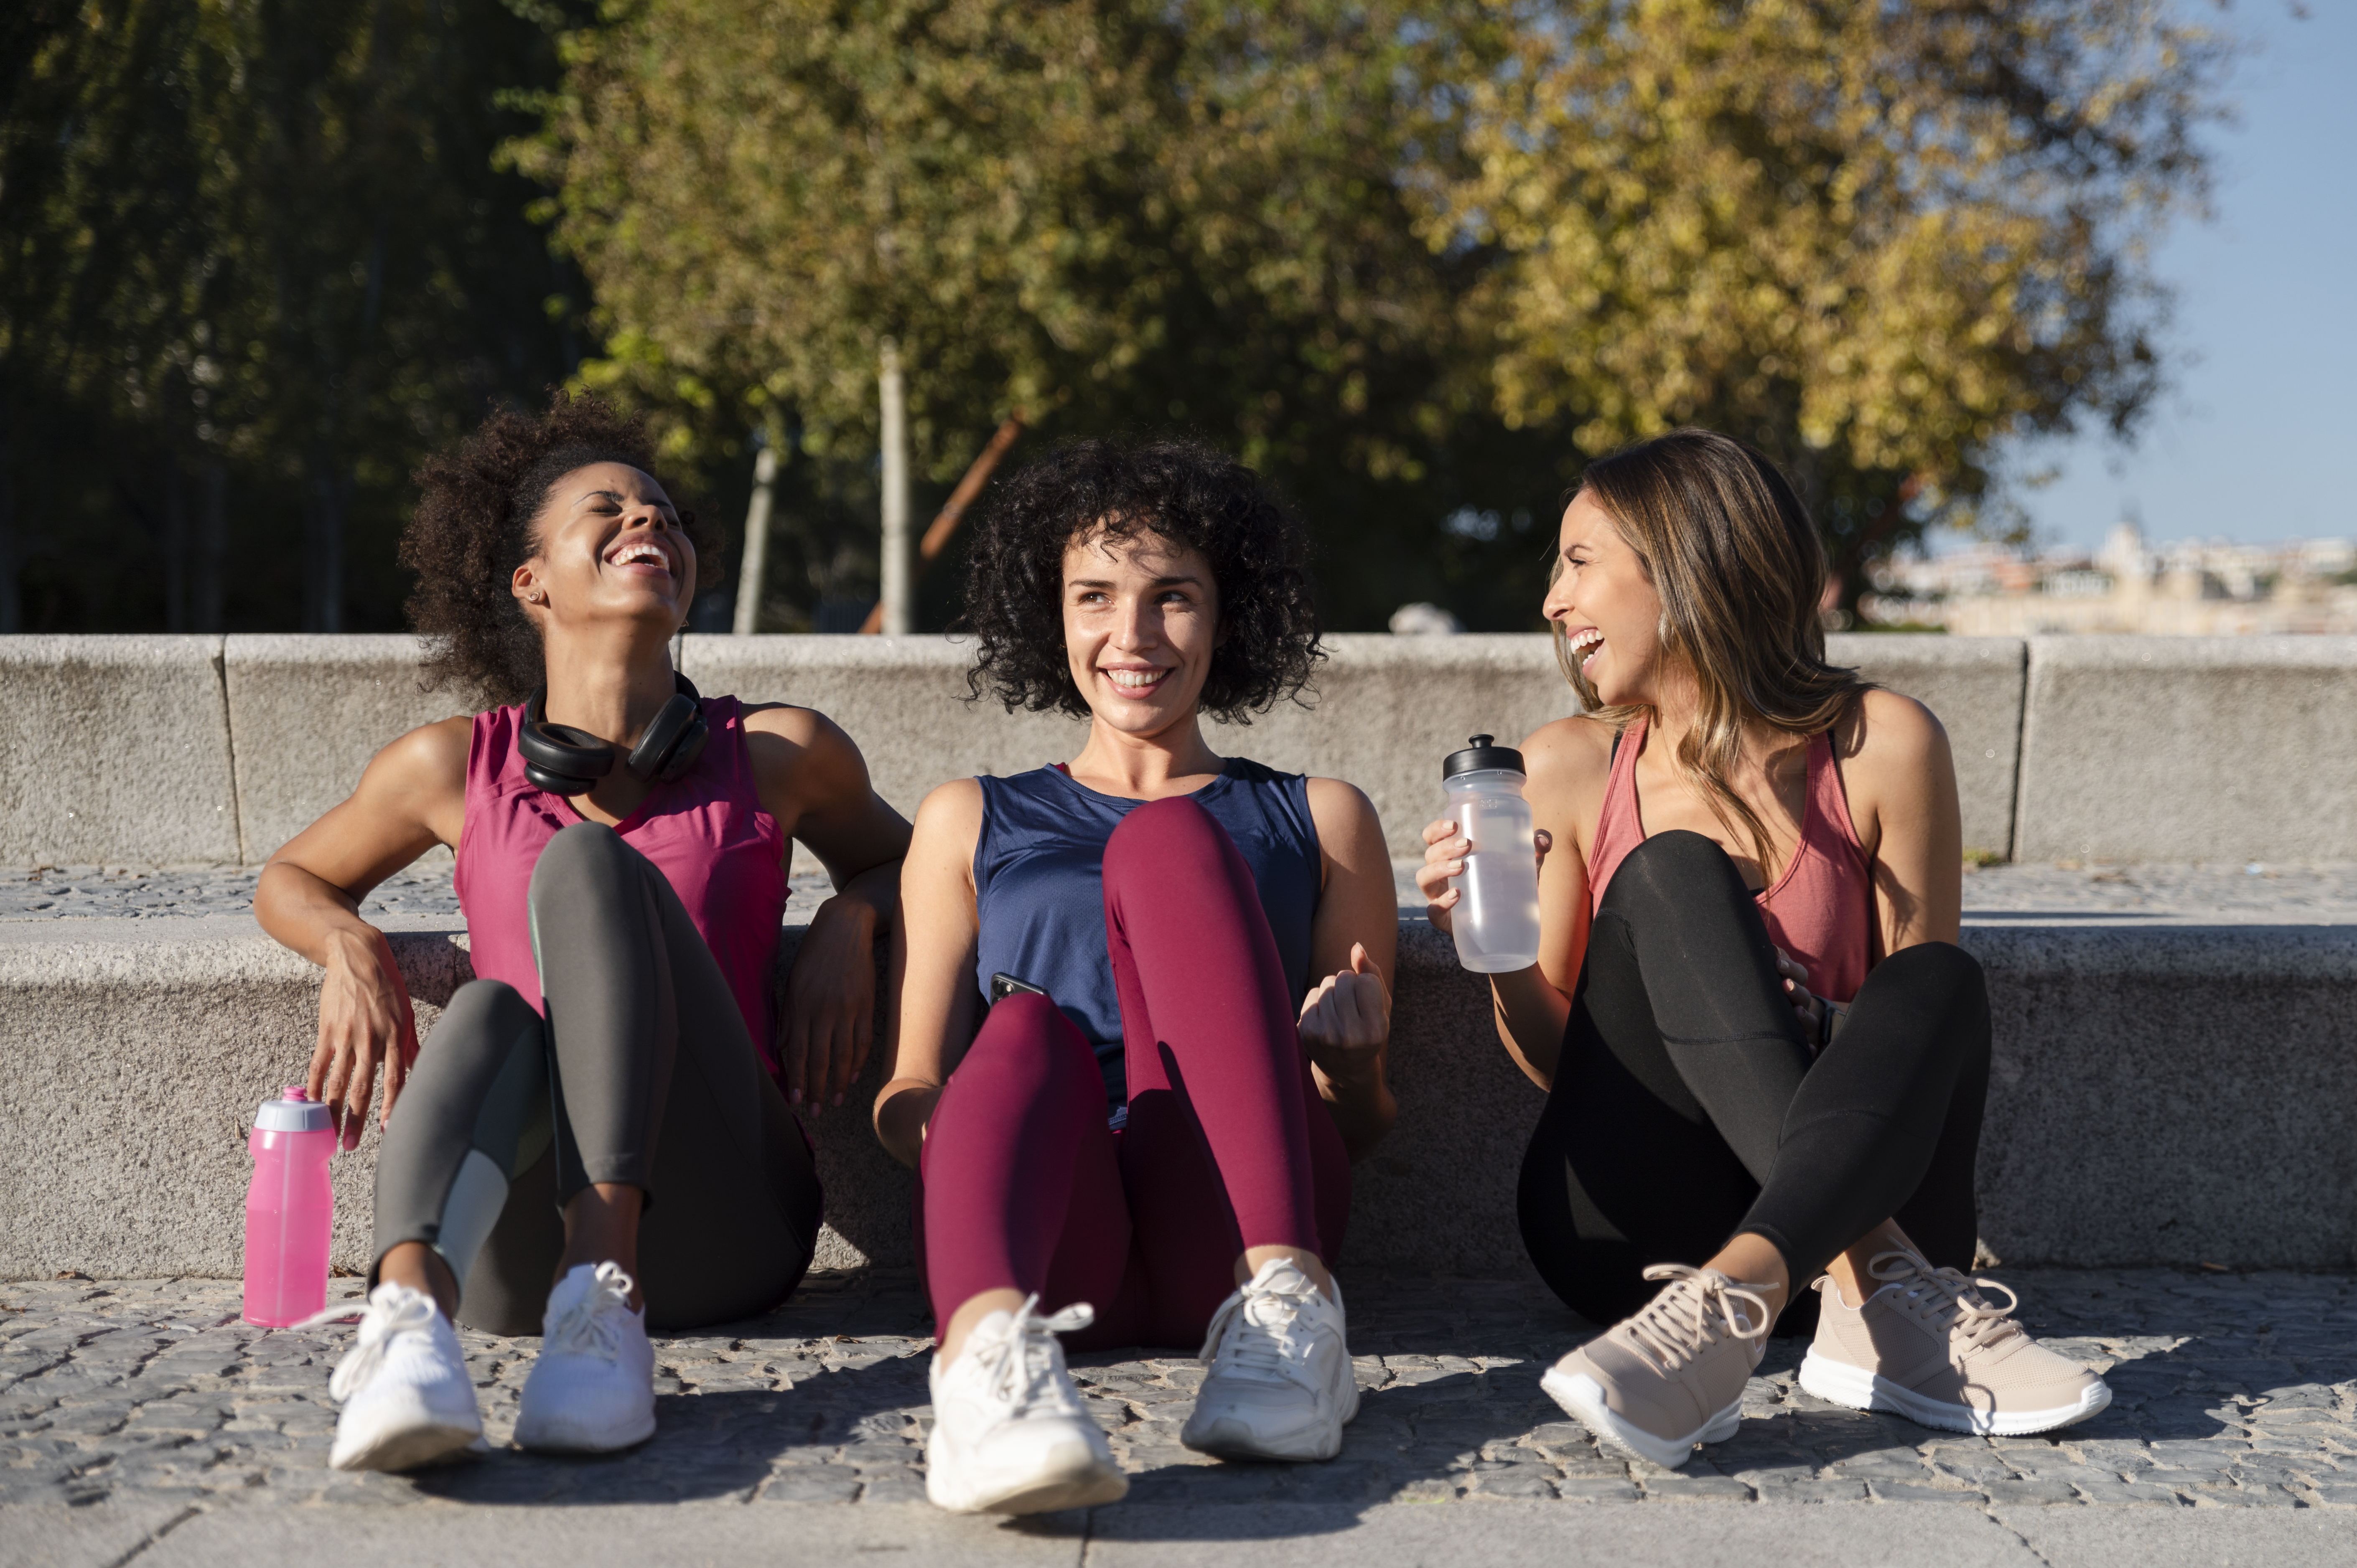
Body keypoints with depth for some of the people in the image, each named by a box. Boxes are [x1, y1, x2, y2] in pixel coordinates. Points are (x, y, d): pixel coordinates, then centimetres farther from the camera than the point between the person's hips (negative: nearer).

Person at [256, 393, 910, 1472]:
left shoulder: (779, 755, 9)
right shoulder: (457, 768, 11)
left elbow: (903, 860, 27)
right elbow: (291, 878, 27)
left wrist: (850, 920, 2)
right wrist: (352, 948, 2)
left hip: (719, 1232, -1)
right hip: (513, 1252, 1)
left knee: (584, 861, -20)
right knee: (489, 1011, -30)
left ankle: (609, 1304, -39)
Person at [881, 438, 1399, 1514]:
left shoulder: (1318, 820, 26)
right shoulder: (971, 823, 27)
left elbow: (1363, 1130, 21)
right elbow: (911, 1092, 20)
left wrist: (1352, 1061, -3)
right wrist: (908, 1113, -4)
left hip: (1234, 1222, 0)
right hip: (1055, 1247, 0)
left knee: (1166, 842, -20)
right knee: (1030, 1024, -32)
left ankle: (1284, 1301, -38)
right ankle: (989, 1346, -62)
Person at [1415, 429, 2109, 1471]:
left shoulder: (1882, 746, 1)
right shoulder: (1569, 772, 5)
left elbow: (1924, 1012, 3)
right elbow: (1561, 1066, 8)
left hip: (1843, 1189, 0)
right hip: (1621, 1228, 1)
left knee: (1940, 980, -27)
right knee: (1673, 874, -22)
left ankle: (1727, 1307, -44)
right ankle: (1880, 1295, -37)